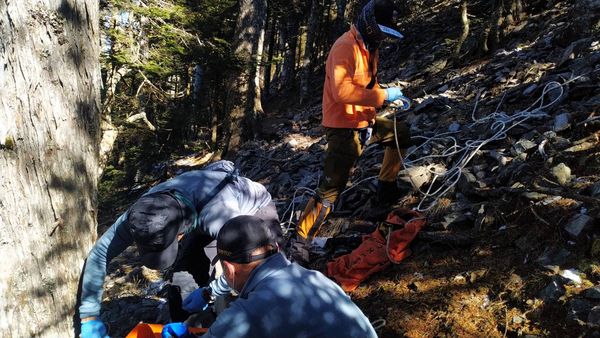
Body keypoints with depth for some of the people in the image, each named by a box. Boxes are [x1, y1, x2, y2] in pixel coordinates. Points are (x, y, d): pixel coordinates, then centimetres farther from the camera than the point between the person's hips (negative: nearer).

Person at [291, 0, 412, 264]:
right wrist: (383, 95, -23)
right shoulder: (346, 47, -18)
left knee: (401, 133, 24)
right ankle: (300, 242, -3)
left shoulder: (369, 47, 13)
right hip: (343, 127, -10)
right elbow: (343, 91, -30)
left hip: (364, 120, 10)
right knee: (330, 190, -13)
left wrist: (390, 98, 7)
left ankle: (387, 189, 34)